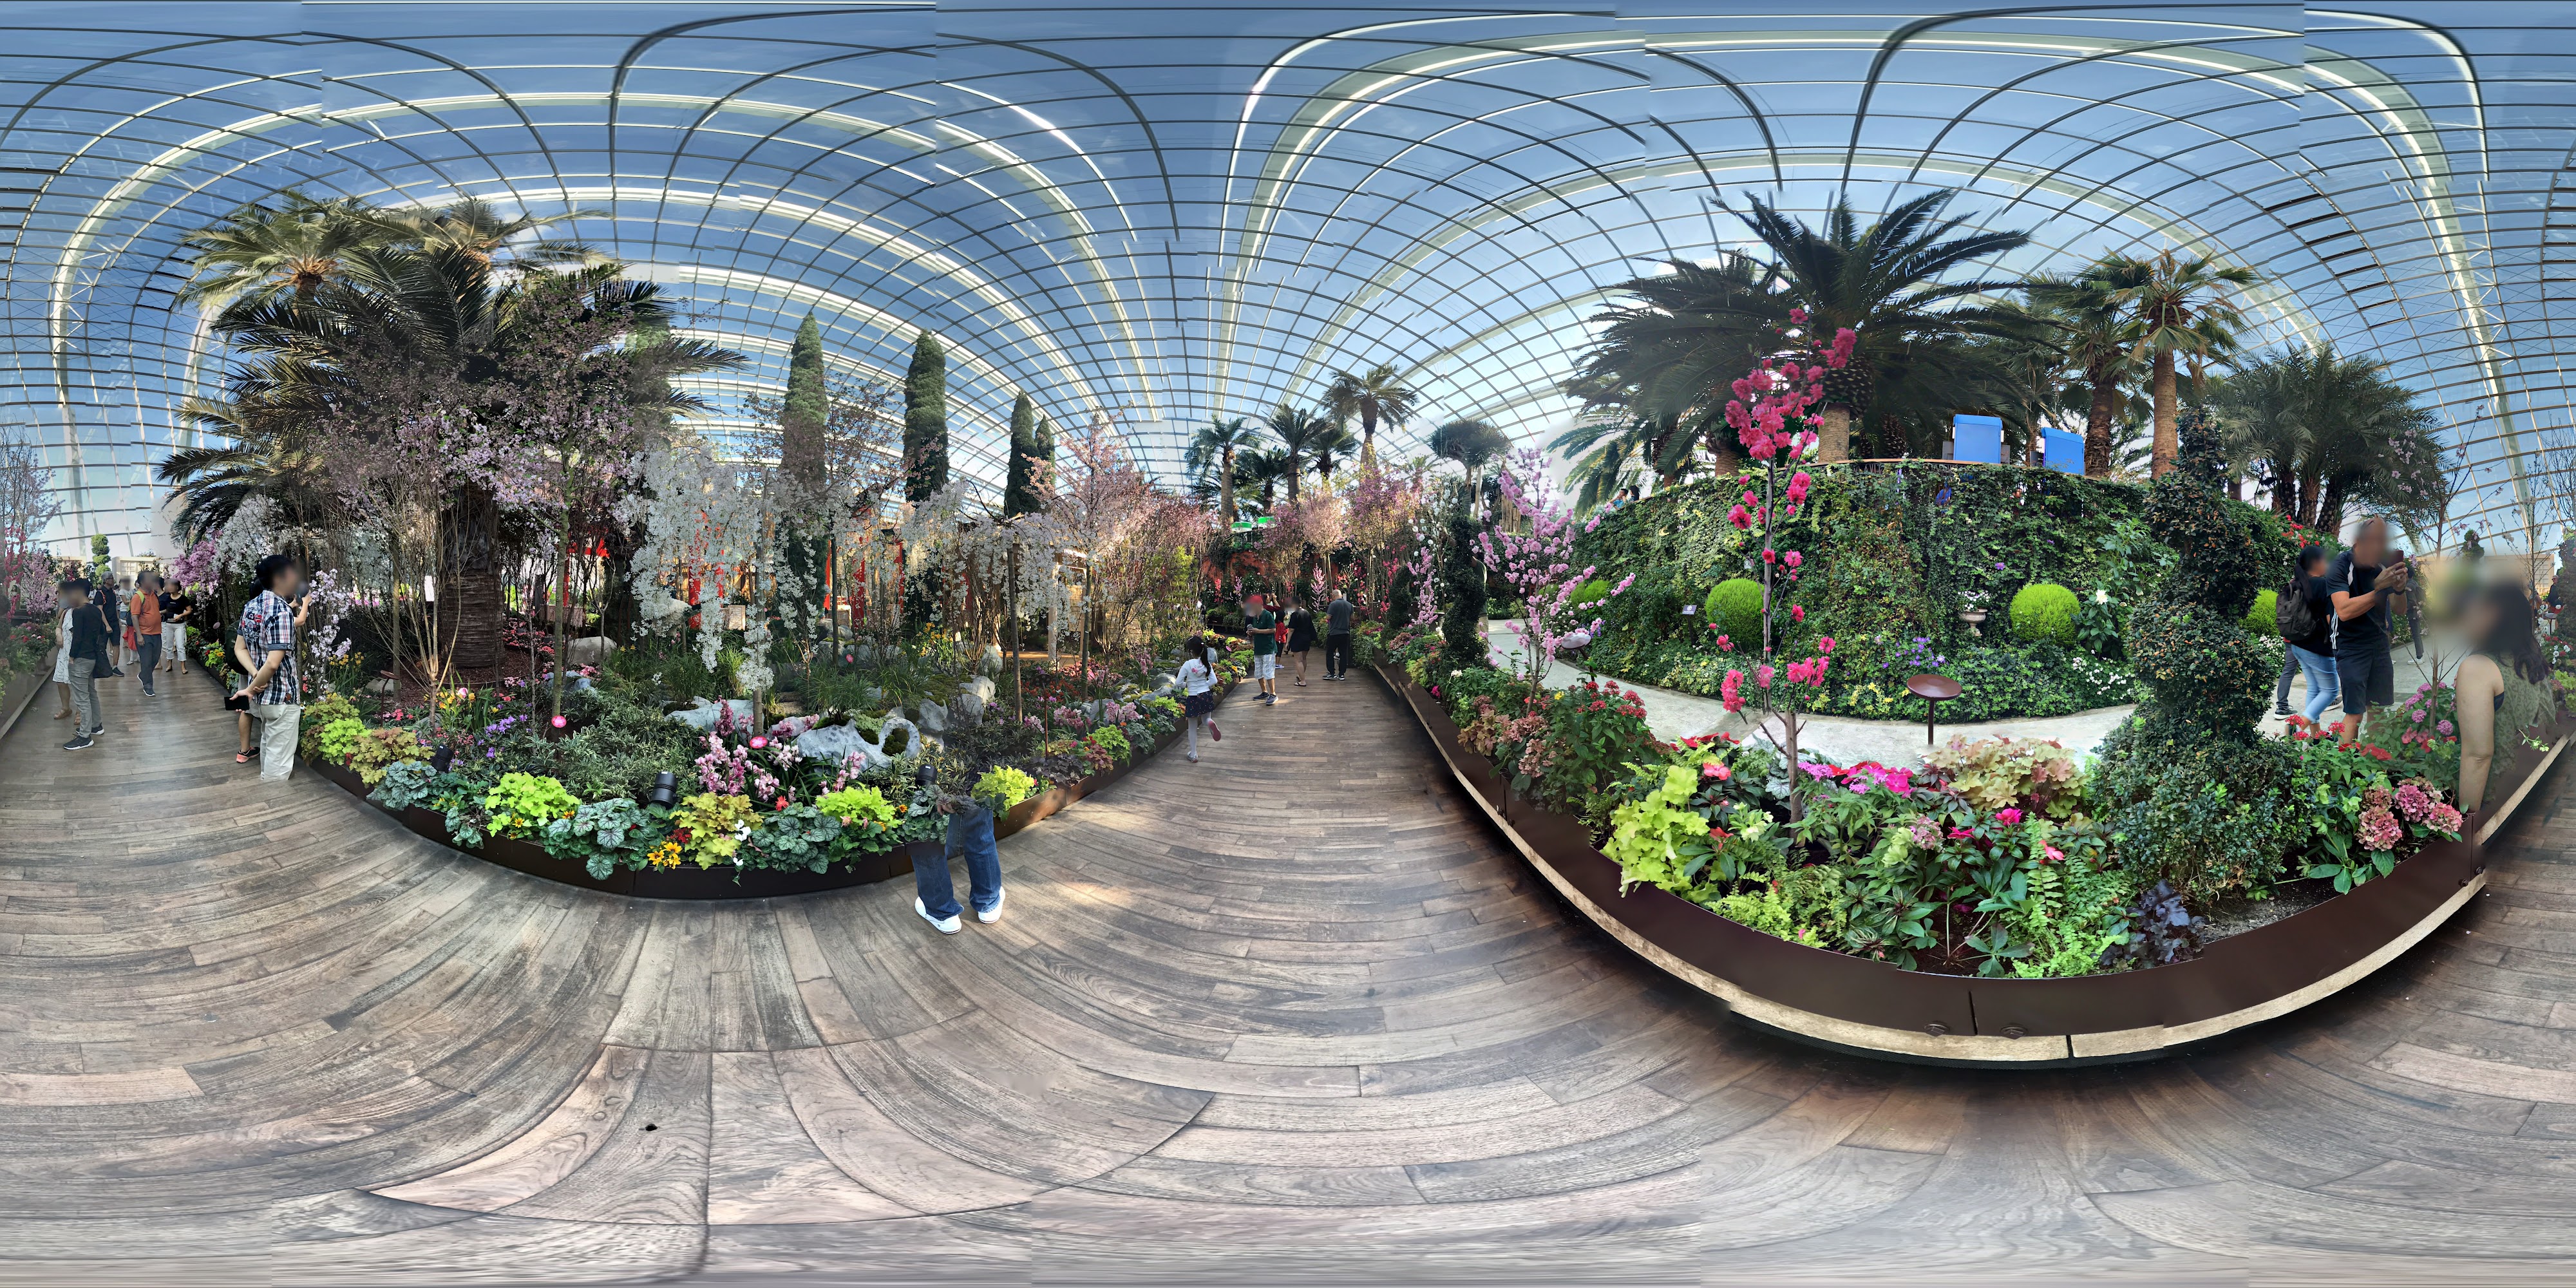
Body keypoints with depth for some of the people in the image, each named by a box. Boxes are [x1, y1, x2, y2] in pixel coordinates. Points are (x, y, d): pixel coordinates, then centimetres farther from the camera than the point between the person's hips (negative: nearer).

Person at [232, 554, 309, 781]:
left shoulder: (250, 607, 6)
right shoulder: (282, 612, -20)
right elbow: (274, 663, -26)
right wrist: (250, 690, -15)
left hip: (261, 694, 9)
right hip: (282, 696, -9)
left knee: (268, 747, 24)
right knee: (279, 762, 0)